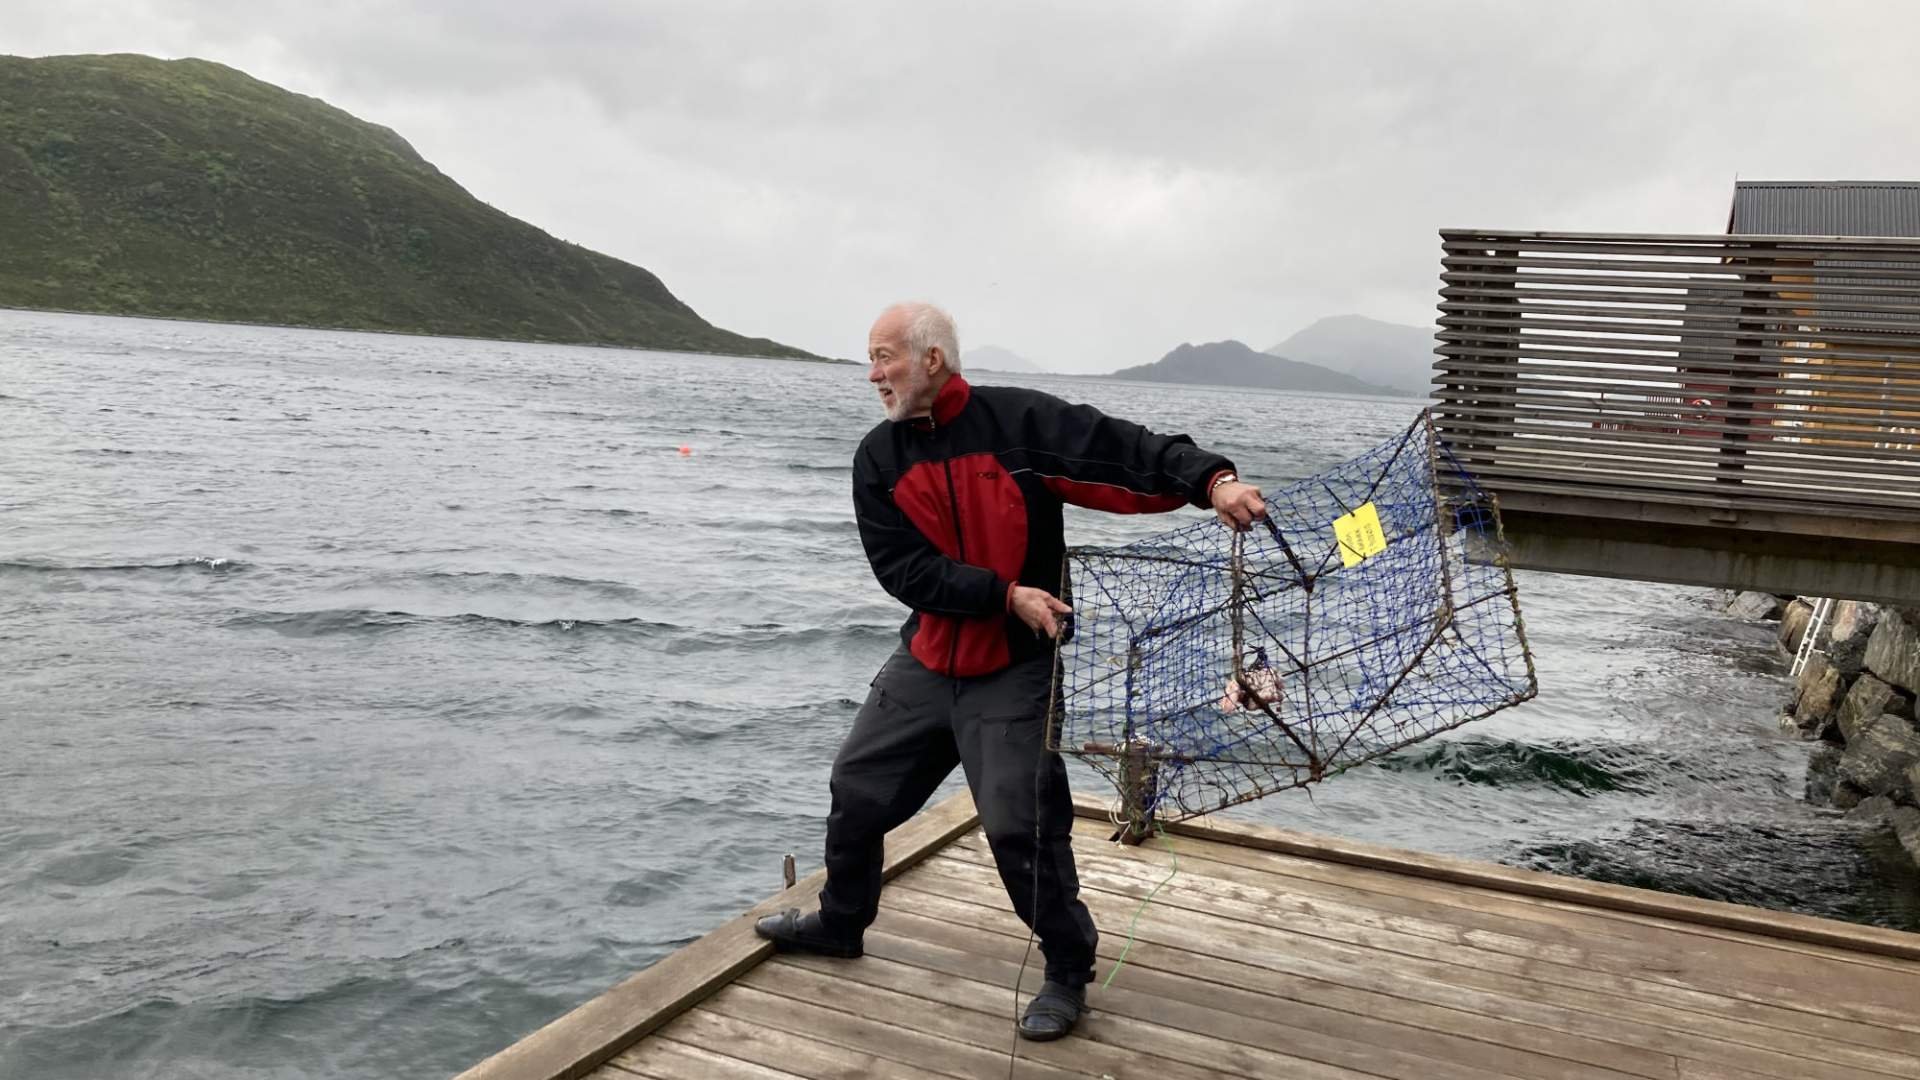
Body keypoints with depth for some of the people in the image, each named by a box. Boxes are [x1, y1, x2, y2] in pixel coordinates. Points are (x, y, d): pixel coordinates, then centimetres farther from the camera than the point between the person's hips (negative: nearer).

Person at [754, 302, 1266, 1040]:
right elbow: (902, 569, -9)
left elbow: (1129, 453, -20)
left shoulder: (1020, 421, -12)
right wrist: (1007, 595, -19)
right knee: (858, 787, 14)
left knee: (1020, 823, -7)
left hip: (1017, 669, -5)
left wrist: (1212, 481, -37)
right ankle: (840, 922, 39)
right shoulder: (878, 458, -1)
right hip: (926, 660, 5)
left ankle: (1068, 972, 16)